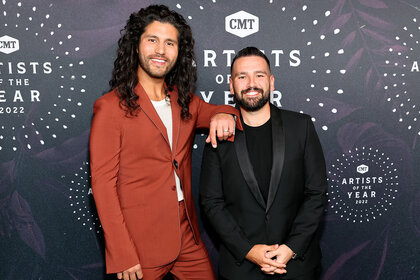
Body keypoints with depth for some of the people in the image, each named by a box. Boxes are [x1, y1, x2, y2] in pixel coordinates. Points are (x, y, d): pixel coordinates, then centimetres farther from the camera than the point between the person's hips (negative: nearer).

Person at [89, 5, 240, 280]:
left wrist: (224, 115, -7)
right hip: (139, 246, -5)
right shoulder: (111, 107, -9)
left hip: (187, 237, 5)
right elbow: (103, 183, -11)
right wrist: (122, 256, -15)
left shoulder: (185, 102, 7)